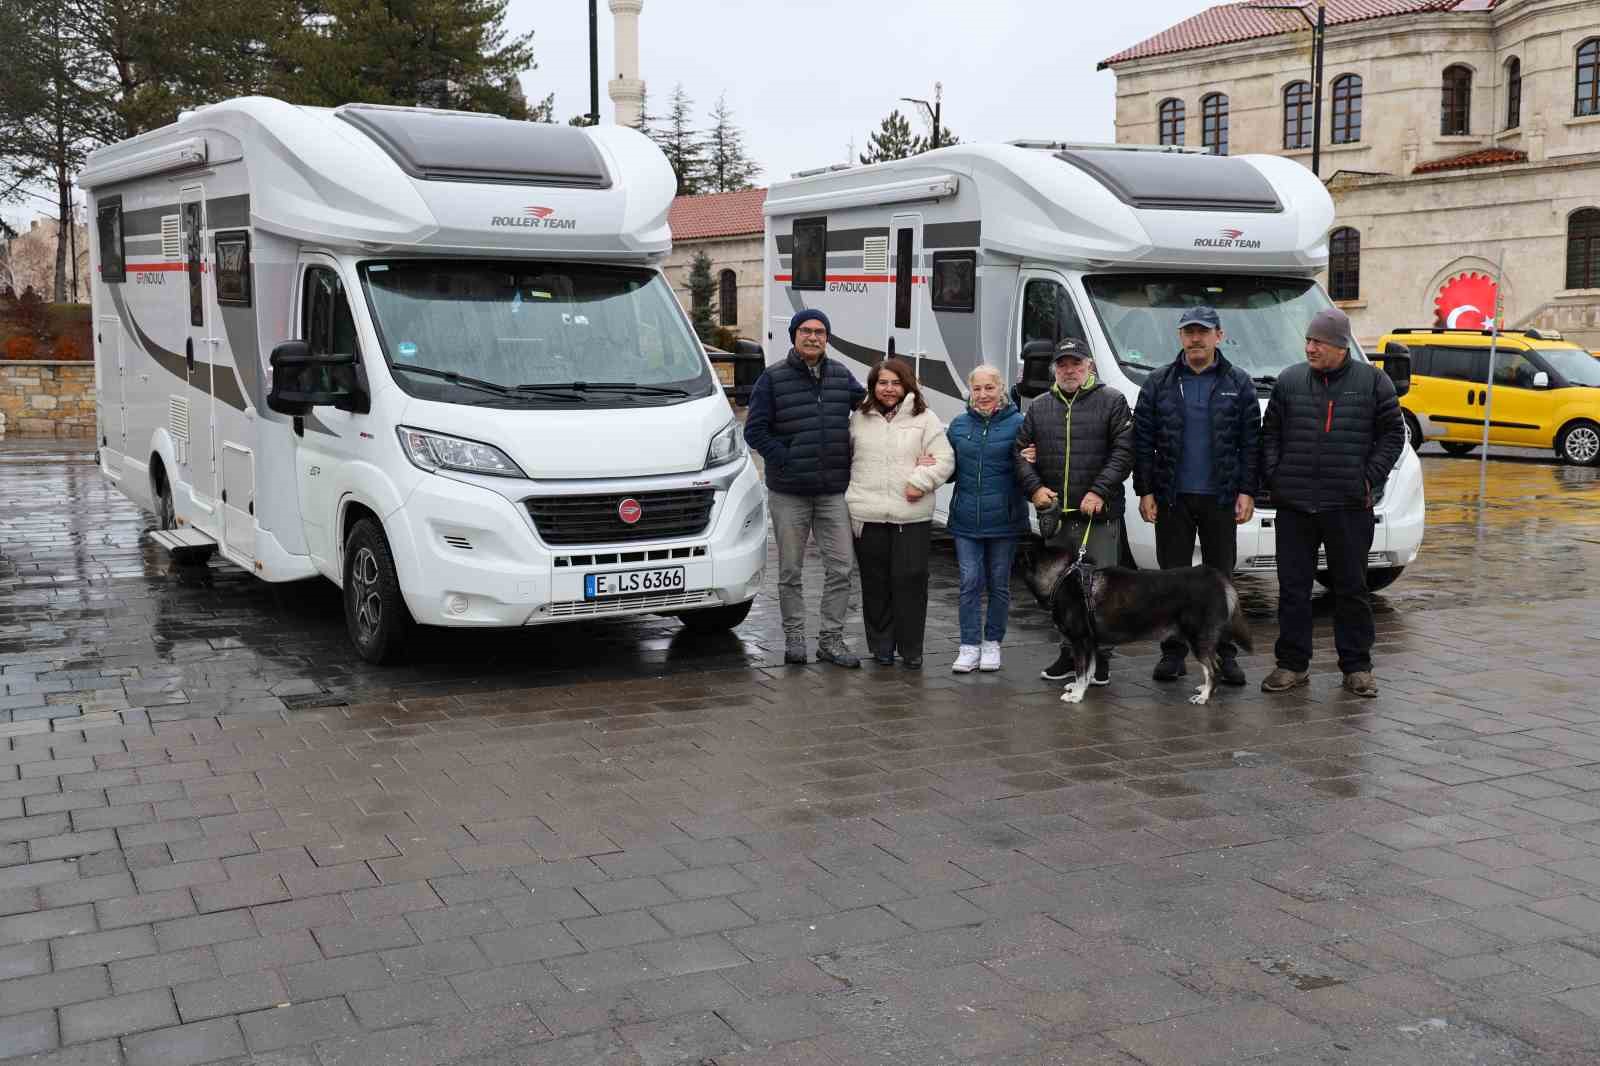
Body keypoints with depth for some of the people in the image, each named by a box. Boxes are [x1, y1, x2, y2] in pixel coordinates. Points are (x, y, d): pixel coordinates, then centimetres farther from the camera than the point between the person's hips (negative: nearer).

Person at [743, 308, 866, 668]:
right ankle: (794, 637, 18)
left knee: (841, 567, 0)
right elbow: (755, 430, -5)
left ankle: (831, 639, 10)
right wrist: (785, 460, -14)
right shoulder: (773, 378, -3)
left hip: (833, 491, 3)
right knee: (790, 571, 6)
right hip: (789, 493, -3)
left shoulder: (842, 376, 8)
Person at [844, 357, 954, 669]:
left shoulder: (925, 419, 6)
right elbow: (847, 454, 18)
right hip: (867, 514, 2)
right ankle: (881, 646, 17)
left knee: (910, 581, -5)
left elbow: (944, 460, 1)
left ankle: (911, 649, 6)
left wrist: (920, 480, -13)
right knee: (875, 582, 6)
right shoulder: (860, 419, 12)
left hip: (912, 515, -2)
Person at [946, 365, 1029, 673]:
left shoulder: (1017, 423, -3)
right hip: (966, 519, 2)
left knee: (999, 584, 9)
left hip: (1003, 519, -2)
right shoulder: (959, 425, 8)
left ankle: (992, 644, 20)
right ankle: (970, 647, 5)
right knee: (970, 583, 0)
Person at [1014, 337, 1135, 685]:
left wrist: (1100, 492, -15)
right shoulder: (1039, 407, 14)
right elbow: (1021, 451, 12)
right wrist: (1034, 487, -5)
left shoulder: (1112, 402, 2)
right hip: (1056, 514, 4)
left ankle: (1100, 658, 7)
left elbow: (1123, 452, -6)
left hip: (1100, 516, -4)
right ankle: (1069, 654, 21)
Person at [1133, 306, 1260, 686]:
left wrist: (1247, 492, -5)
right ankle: (1173, 652, 13)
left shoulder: (1238, 383, 5)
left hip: (1220, 498, 0)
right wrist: (1145, 491, -3)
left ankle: (1224, 655, 12)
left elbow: (1251, 442, 3)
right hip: (1172, 498, 0)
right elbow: (1142, 441, 4)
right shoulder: (1159, 383, 5)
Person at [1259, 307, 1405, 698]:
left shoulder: (1373, 382, 2)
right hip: (1294, 505, 2)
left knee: (1351, 588, 6)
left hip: (1349, 506, -2)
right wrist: (1273, 476, 0)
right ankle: (1293, 664, 14)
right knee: (1293, 587, 5)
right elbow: (1270, 433, 11)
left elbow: (1393, 434, 5)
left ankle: (1356, 666, 15)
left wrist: (1370, 479, -3)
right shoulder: (1289, 381, 7)